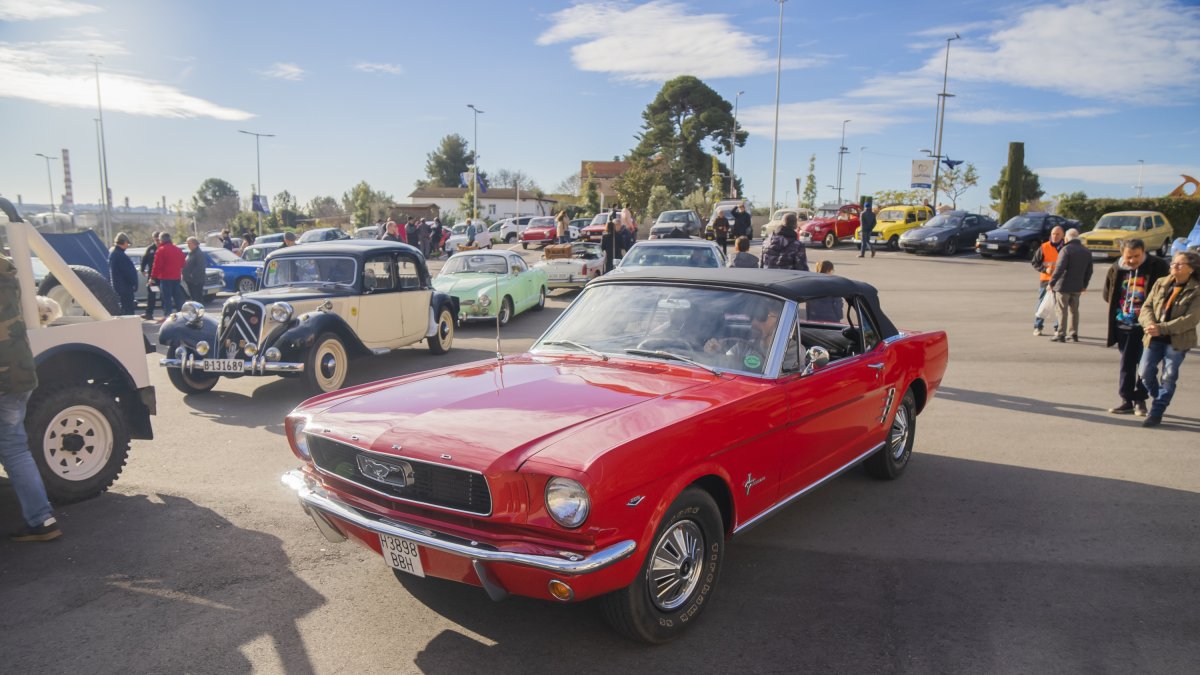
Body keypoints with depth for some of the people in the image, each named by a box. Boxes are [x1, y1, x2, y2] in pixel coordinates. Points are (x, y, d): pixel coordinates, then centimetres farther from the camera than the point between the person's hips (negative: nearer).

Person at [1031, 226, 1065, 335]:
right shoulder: (1044, 247, 0)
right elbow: (1034, 262, 2)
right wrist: (1045, 269, -12)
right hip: (1046, 280, -1)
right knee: (1042, 304, 3)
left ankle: (1058, 328, 13)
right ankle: (1038, 327, 12)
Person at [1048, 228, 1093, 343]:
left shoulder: (1066, 249, -12)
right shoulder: (1087, 252, 11)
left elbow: (1059, 268, -18)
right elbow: (1089, 271, 15)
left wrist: (1052, 283, -14)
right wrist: (1084, 285, 24)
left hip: (1063, 285, -6)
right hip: (1077, 287, 6)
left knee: (1062, 310, -3)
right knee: (1074, 310, 15)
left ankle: (1061, 334, -3)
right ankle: (1074, 334, 17)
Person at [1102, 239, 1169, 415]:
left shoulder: (1157, 267, -9)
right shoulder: (1115, 269, -1)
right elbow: (1108, 295, 12)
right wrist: (1121, 308, 3)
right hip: (1124, 326, 3)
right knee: (1126, 364, 10)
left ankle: (1140, 400, 17)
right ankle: (1127, 400, 19)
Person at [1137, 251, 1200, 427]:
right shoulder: (1160, 283, 6)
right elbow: (1147, 306, 3)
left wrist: (1162, 328, -23)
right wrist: (1150, 324, -17)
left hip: (1177, 341, -4)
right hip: (1154, 338, 4)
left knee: (1168, 377, 0)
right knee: (1145, 371, 2)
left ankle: (1156, 413, 7)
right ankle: (1160, 399, 29)